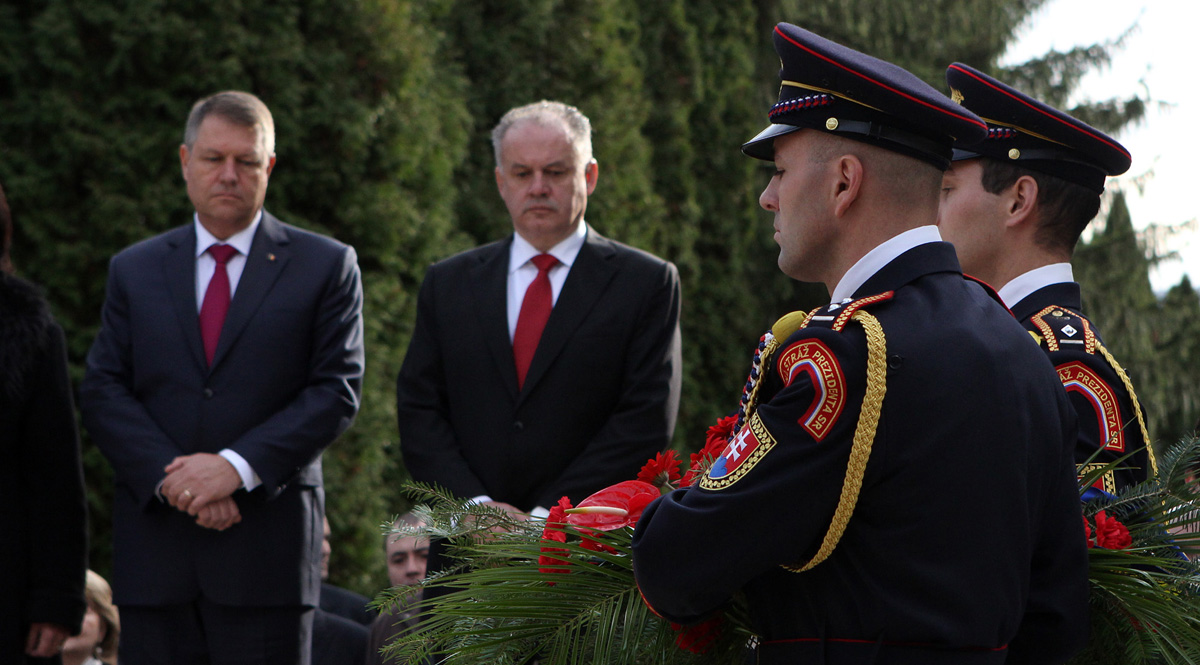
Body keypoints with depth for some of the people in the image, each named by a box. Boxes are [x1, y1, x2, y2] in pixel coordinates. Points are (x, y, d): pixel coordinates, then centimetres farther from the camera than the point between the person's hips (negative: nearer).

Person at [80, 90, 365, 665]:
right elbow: (102, 391, 6)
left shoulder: (326, 266, 7)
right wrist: (171, 477, -11)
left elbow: (337, 391, -2)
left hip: (268, 544, -2)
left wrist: (238, 466, -14)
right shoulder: (134, 270, 14)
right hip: (155, 545, 2)